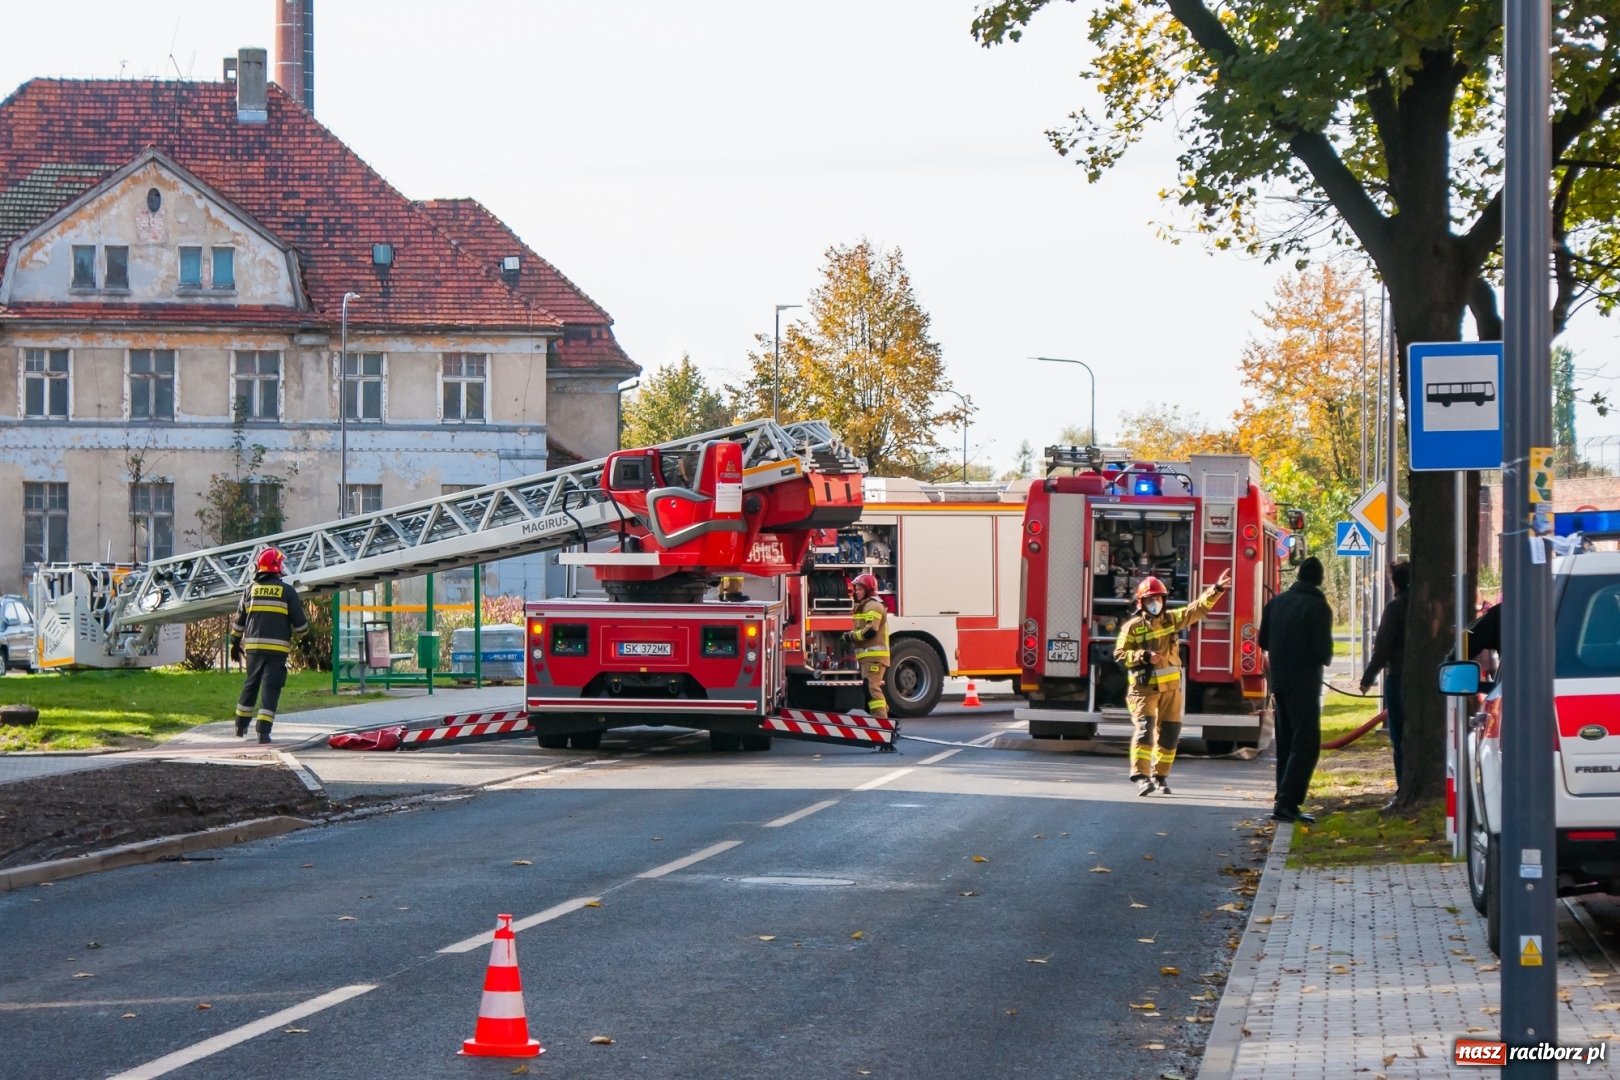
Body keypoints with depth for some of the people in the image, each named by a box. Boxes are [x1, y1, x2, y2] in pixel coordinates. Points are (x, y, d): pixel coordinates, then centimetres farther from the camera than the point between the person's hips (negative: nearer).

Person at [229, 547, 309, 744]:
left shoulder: (250, 590, 7)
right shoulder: (287, 591, -2)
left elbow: (238, 622, 13)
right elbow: (299, 623, -1)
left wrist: (235, 644, 25)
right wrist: (301, 634, 21)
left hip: (253, 647, 3)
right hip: (277, 648, -3)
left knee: (250, 684, 19)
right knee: (270, 687, -3)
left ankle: (241, 726, 28)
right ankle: (263, 731, -12)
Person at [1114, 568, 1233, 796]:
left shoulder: (1172, 619, 7)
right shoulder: (1132, 626, -5)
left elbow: (1199, 608, 5)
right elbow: (1120, 655, -7)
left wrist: (1217, 589, -6)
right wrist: (1144, 656, -21)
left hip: (1171, 687, 5)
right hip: (1144, 687, -5)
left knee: (1170, 733, 6)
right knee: (1144, 728, -17)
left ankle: (1160, 776, 18)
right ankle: (1140, 776, -23)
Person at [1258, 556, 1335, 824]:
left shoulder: (1276, 602, 7)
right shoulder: (1318, 607, -13)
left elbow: (1263, 641, 14)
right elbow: (1324, 651, -16)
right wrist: (1325, 659, 6)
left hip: (1279, 681, 7)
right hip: (1304, 683, -7)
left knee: (1286, 743, 14)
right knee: (1306, 744, -6)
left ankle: (1285, 802, 15)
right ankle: (1286, 802, -15)